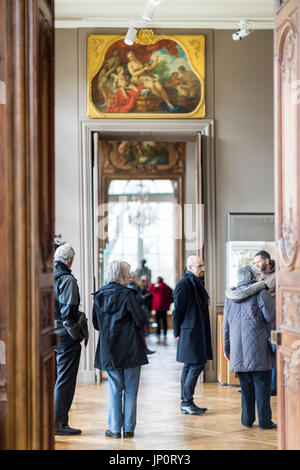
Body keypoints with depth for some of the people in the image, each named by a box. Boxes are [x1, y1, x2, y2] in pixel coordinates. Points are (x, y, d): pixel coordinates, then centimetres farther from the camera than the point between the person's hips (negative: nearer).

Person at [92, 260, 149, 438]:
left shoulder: (99, 296, 3)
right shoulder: (127, 294, -12)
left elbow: (96, 324, 8)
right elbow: (141, 320, -12)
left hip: (109, 350, 4)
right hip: (131, 349, -4)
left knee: (115, 389, 10)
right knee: (130, 390, 5)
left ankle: (115, 428, 9)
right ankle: (128, 428, 8)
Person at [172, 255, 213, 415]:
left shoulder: (197, 282, 16)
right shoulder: (184, 284, -15)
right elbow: (178, 309, -14)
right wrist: (177, 332, -8)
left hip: (198, 331, 10)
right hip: (190, 331, -10)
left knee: (189, 365, 11)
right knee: (196, 364, -9)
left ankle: (186, 402, 16)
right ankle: (187, 402, -3)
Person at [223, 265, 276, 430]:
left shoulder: (230, 297, 10)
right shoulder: (260, 293, -7)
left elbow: (226, 325, 15)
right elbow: (271, 316, -11)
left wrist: (226, 348, 22)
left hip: (238, 350, 5)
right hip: (258, 348, -5)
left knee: (246, 386, 12)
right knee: (262, 384, 2)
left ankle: (247, 419, 16)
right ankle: (264, 420, 3)